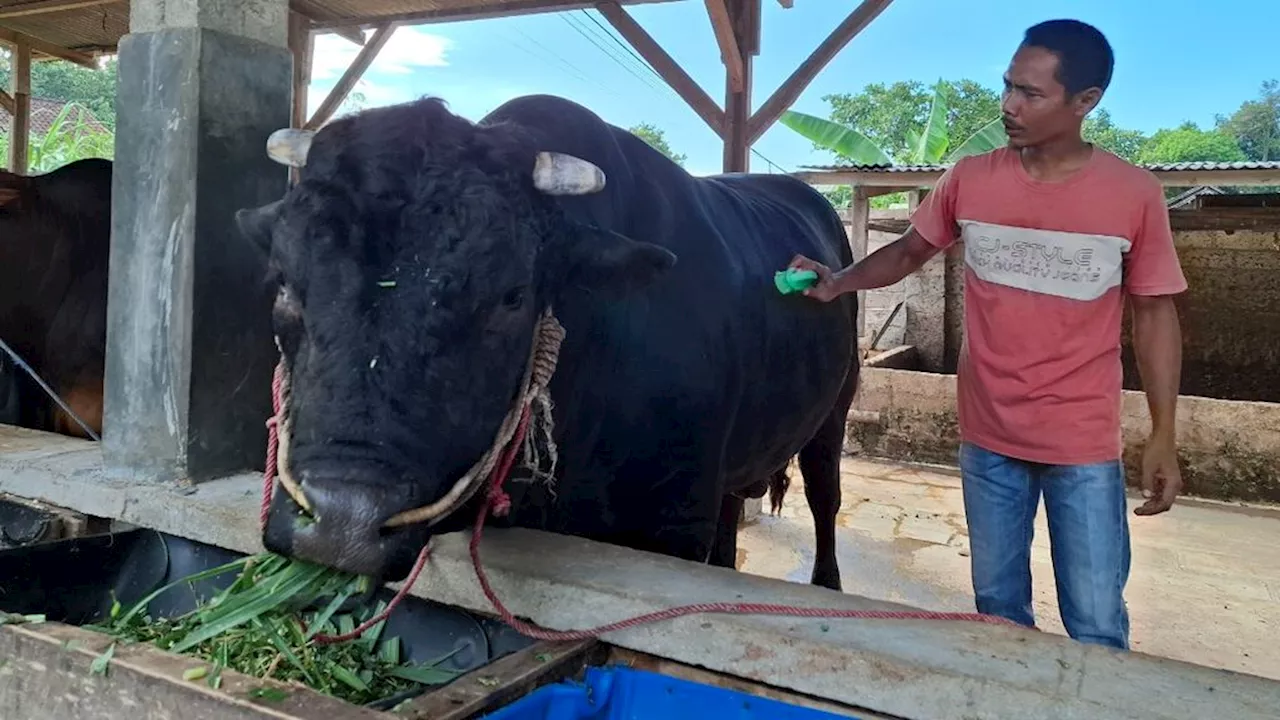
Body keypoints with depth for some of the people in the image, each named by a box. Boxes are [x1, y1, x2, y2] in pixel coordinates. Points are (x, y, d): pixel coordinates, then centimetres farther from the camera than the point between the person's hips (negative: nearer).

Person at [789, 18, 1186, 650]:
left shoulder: (1134, 194, -8)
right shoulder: (969, 179, -3)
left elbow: (1154, 314, -1)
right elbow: (909, 252, 12)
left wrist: (1163, 437, -3)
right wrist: (838, 282, -6)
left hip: (1086, 446, -2)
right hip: (987, 437, 3)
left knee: (1096, 624, 5)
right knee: (997, 607, 17)